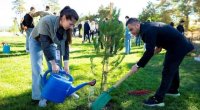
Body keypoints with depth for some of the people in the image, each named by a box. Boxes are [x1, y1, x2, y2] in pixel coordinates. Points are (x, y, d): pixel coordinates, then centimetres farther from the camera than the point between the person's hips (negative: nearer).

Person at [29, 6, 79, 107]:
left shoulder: (66, 28, -22)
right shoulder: (46, 22, -40)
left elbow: (65, 45, -16)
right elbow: (44, 44, -39)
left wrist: (66, 65, -21)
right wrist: (53, 63, -35)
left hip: (51, 42, 5)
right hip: (37, 42, -4)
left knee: (57, 69, 0)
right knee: (37, 69, -10)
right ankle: (38, 97, -1)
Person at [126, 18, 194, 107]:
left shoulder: (148, 30, -28)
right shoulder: (147, 26, 4)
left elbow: (149, 52, -31)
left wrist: (138, 65, -25)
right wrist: (159, 46, 9)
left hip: (178, 47, -10)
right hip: (179, 45, 10)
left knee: (167, 72, -8)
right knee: (172, 68, 23)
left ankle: (158, 99, -2)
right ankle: (173, 90, 42)